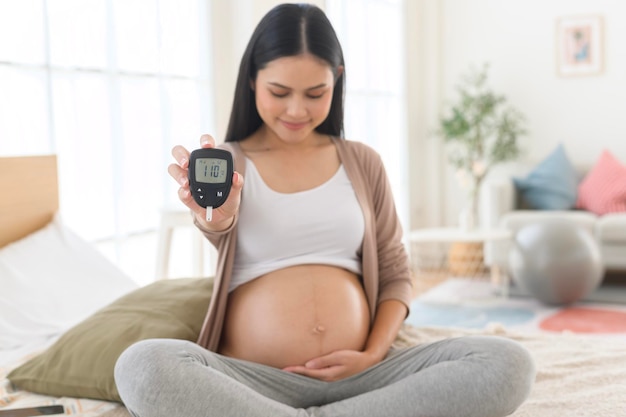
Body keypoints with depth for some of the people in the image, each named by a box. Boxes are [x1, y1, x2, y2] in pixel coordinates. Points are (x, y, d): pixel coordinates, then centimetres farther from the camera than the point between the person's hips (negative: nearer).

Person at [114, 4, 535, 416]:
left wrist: (373, 356, -5)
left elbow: (395, 273, 13)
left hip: (360, 375, 3)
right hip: (253, 381, -2)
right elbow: (220, 228, -17)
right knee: (142, 368, -33)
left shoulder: (362, 163, 13)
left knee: (509, 364, -21)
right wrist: (214, 216, -43)